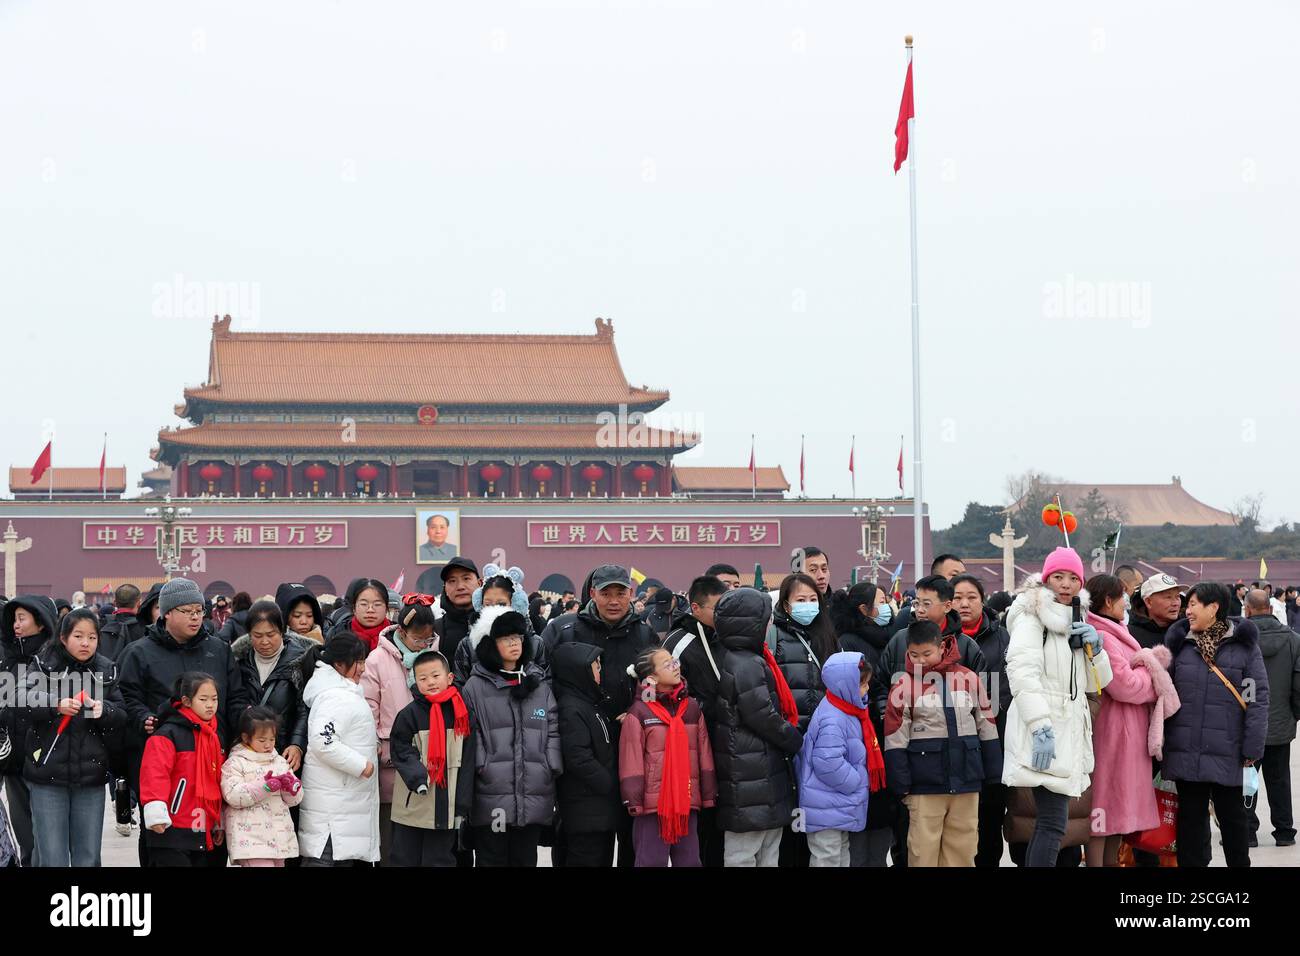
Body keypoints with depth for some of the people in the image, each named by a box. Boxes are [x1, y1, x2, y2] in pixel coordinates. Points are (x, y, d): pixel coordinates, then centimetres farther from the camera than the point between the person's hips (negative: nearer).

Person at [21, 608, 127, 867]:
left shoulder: (106, 671, 8)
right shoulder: (44, 665, 1)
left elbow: (122, 717, 4)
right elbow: (27, 700, -16)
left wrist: (104, 710, -17)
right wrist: (56, 705, -34)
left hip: (90, 776, 2)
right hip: (47, 774, -2)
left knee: (88, 858, 7)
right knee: (52, 858, -2)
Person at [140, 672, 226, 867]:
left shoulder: (213, 737, 16)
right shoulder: (168, 734, -10)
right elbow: (154, 772, -19)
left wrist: (219, 823, 24)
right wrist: (156, 813, -27)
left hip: (204, 833, 8)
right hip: (171, 832, -8)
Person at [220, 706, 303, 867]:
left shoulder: (280, 762, 15)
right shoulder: (235, 763, -2)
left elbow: (294, 799, 15)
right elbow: (232, 795, -15)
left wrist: (292, 787, -9)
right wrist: (263, 787, -23)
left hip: (278, 836, 7)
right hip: (251, 839, -7)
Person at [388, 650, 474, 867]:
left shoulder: (461, 713, 2)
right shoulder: (409, 714, -4)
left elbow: (467, 761, 3)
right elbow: (401, 751, -5)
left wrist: (462, 805, 1)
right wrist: (418, 777, -22)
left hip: (446, 806, 2)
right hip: (412, 805, -1)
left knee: (441, 859, 9)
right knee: (405, 858, 6)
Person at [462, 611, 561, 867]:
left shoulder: (540, 686, 14)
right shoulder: (476, 686, 0)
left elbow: (553, 732, 13)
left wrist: (552, 770, 3)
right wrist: (482, 767, -12)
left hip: (535, 795, 4)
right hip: (492, 796, -4)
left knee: (525, 858, 11)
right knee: (492, 858, 2)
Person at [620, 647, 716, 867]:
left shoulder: (692, 707, 9)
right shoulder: (639, 713, -6)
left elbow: (704, 756, 12)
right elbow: (631, 761, -8)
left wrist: (709, 795, 10)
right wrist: (634, 801, -12)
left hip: (688, 802, 5)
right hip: (652, 805, -5)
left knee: (690, 861, 12)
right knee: (651, 861, 0)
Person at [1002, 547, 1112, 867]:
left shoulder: (1075, 621, 21)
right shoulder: (1033, 614, -4)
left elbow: (1096, 683, 21)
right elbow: (1023, 670, -18)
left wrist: (1094, 647, 2)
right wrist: (1040, 725, -27)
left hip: (1069, 730, 9)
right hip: (1044, 733, -8)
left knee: (1049, 822, 8)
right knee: (1053, 823, -16)